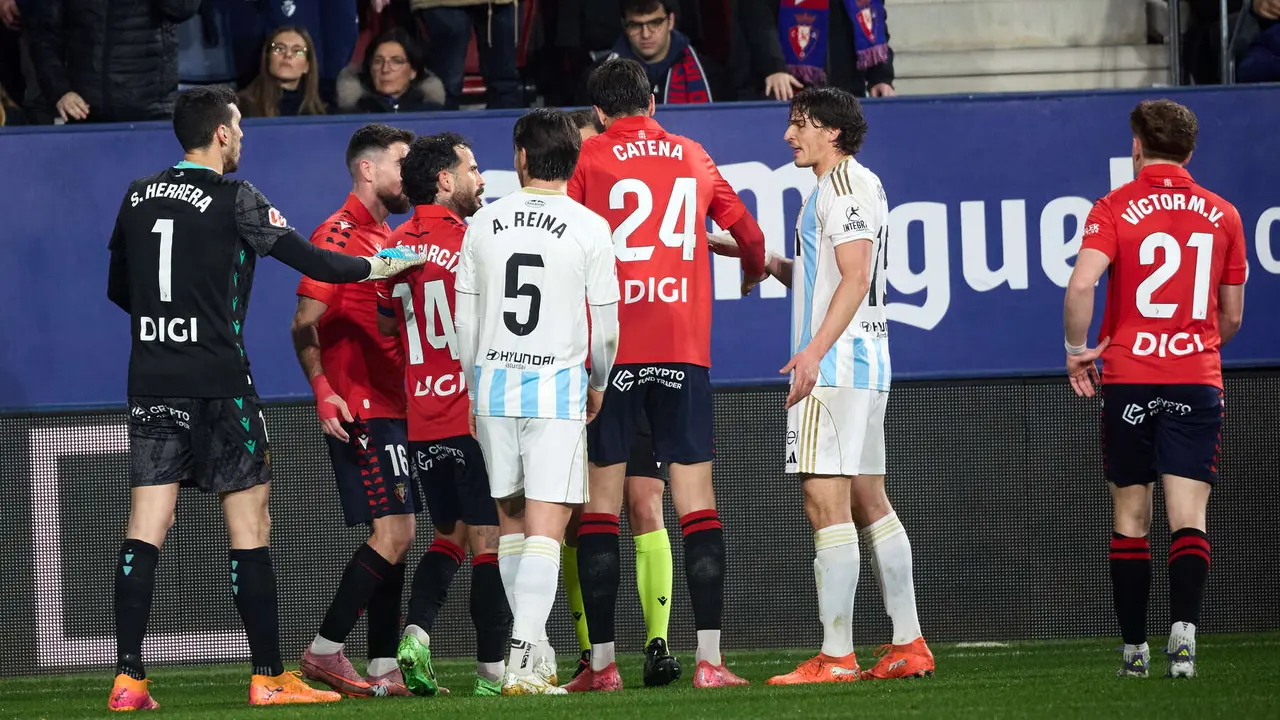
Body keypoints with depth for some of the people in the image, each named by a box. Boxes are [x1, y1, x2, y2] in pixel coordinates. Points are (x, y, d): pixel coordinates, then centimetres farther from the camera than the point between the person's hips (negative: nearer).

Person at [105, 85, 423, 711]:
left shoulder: (138, 197, 10)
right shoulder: (234, 200, -6)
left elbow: (118, 289, 18)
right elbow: (310, 261, -6)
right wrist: (377, 267, 9)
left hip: (150, 380, 5)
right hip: (218, 384, -5)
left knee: (144, 531, 1)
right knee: (249, 527, 2)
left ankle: (128, 679, -7)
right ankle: (268, 677, 4)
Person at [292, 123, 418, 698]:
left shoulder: (389, 237, 19)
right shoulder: (338, 235, -9)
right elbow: (305, 323, -15)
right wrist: (322, 389, -24)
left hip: (392, 407, 9)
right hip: (358, 410, -9)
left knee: (394, 537, 8)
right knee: (393, 533, -13)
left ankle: (383, 670, 9)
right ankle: (324, 651, -7)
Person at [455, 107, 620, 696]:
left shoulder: (484, 224, 4)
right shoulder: (590, 229, -4)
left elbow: (465, 320, 9)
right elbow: (605, 323, 0)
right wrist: (598, 383, 19)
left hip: (493, 382, 3)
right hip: (557, 386, -3)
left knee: (511, 518, 15)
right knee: (546, 525, -6)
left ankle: (528, 647, 20)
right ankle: (523, 661, -17)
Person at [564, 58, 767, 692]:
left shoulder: (588, 159, 2)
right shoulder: (693, 158, 12)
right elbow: (748, 235, 23)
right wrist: (753, 274, 46)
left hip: (611, 347, -2)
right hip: (684, 347, 2)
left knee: (601, 503, 3)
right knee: (696, 498, 1)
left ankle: (601, 662, 0)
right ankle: (709, 658, -8)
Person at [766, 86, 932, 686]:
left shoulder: (842, 184, -10)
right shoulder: (862, 183, 20)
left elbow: (855, 277, -19)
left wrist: (814, 351, -25)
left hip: (834, 364, -11)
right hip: (865, 363, 11)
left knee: (825, 502, -12)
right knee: (868, 502, 12)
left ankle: (836, 656, -15)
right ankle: (908, 646, 13)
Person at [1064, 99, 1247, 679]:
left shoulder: (1115, 208, -2)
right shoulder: (1222, 215, 7)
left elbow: (1081, 285, -17)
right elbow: (1232, 316, 13)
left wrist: (1078, 351, -2)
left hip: (1128, 377, -1)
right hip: (1197, 378, 1)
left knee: (1131, 518, 9)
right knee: (1188, 516, -2)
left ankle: (1134, 648, 9)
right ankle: (1183, 629, -23)